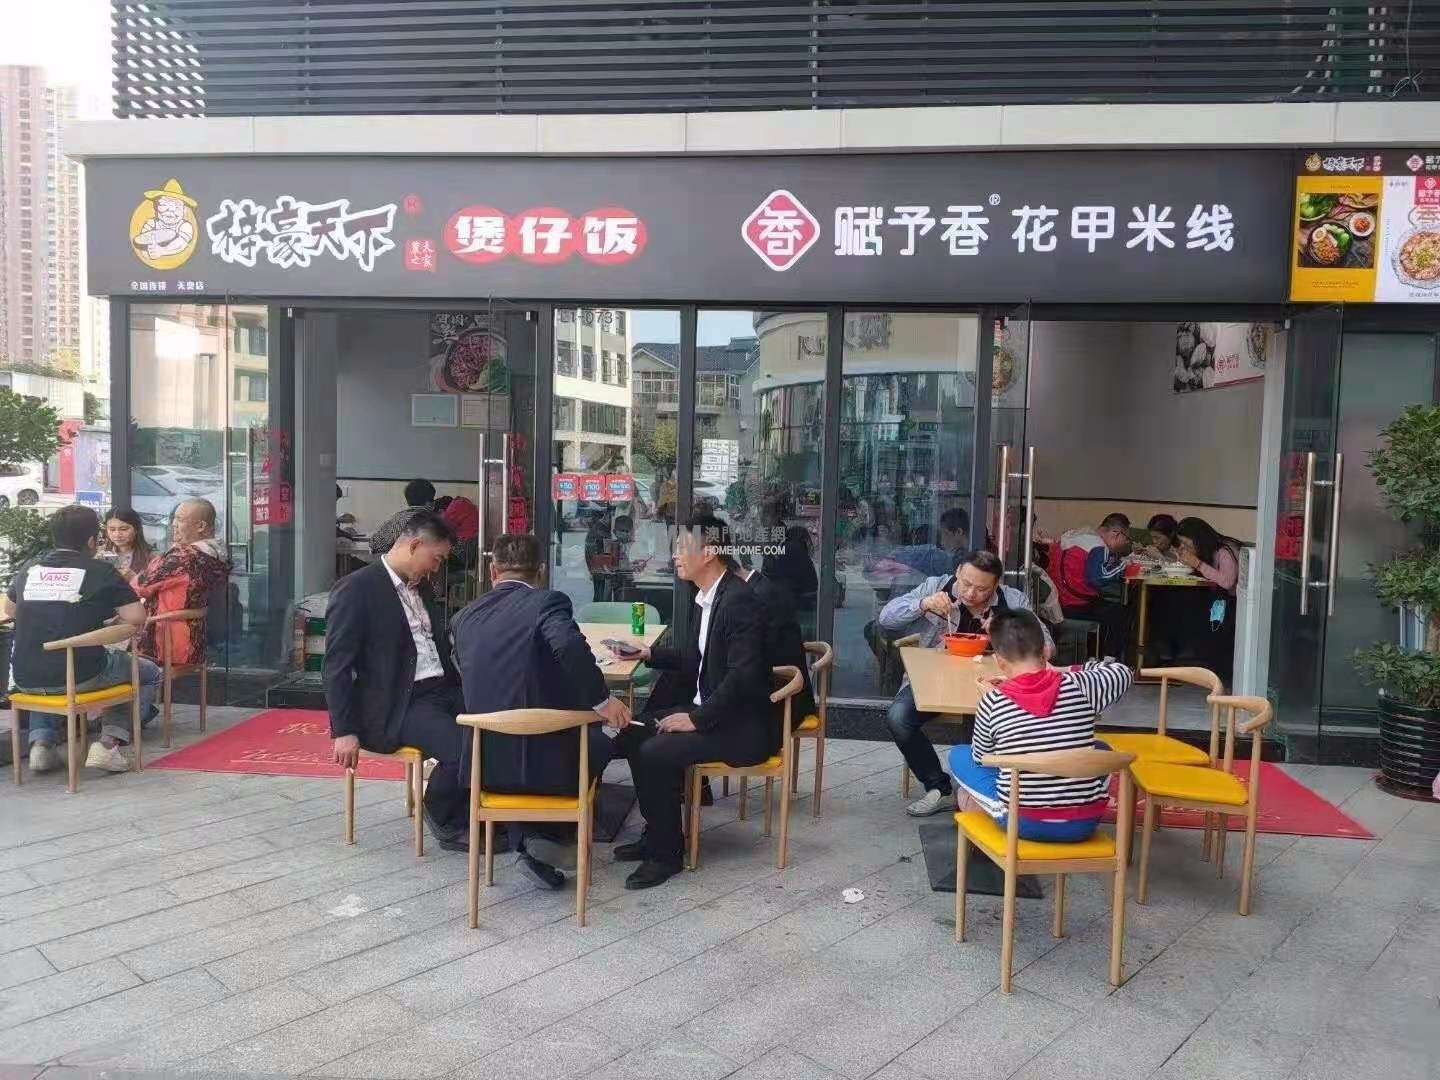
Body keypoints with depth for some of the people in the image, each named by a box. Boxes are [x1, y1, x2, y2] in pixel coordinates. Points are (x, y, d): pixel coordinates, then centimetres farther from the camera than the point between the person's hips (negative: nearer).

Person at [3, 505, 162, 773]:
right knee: (149, 674, 18)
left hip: (26, 680, 5)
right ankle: (109, 743, -1)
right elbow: (137, 618, -11)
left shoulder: (28, 569, 10)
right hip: (79, 677, -5)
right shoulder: (101, 571, -5)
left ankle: (40, 742, 21)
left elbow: (8, 610, 28)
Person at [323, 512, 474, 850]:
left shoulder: (419, 588, 18)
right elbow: (336, 666, -10)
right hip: (395, 706, -8)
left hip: (439, 692, 8)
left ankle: (469, 814, 3)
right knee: (464, 746, -28)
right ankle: (443, 817, 3)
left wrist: (465, 693, 11)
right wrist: (344, 731, -13)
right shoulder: (355, 589, -7)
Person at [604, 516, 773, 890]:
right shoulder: (707, 597, 9)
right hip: (708, 711, 10)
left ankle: (667, 851, -3)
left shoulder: (740, 600, -21)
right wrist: (649, 654, 11)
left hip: (740, 726, -10)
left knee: (656, 752, -22)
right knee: (634, 734, 4)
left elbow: (743, 675, -27)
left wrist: (697, 719, -24)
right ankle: (657, 833, 16)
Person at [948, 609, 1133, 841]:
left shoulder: (993, 700, -11)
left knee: (959, 755, 17)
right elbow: (1122, 672, 15)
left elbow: (981, 757, 7)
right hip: (1084, 823, 2)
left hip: (1023, 823, -1)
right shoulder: (1078, 686, -8)